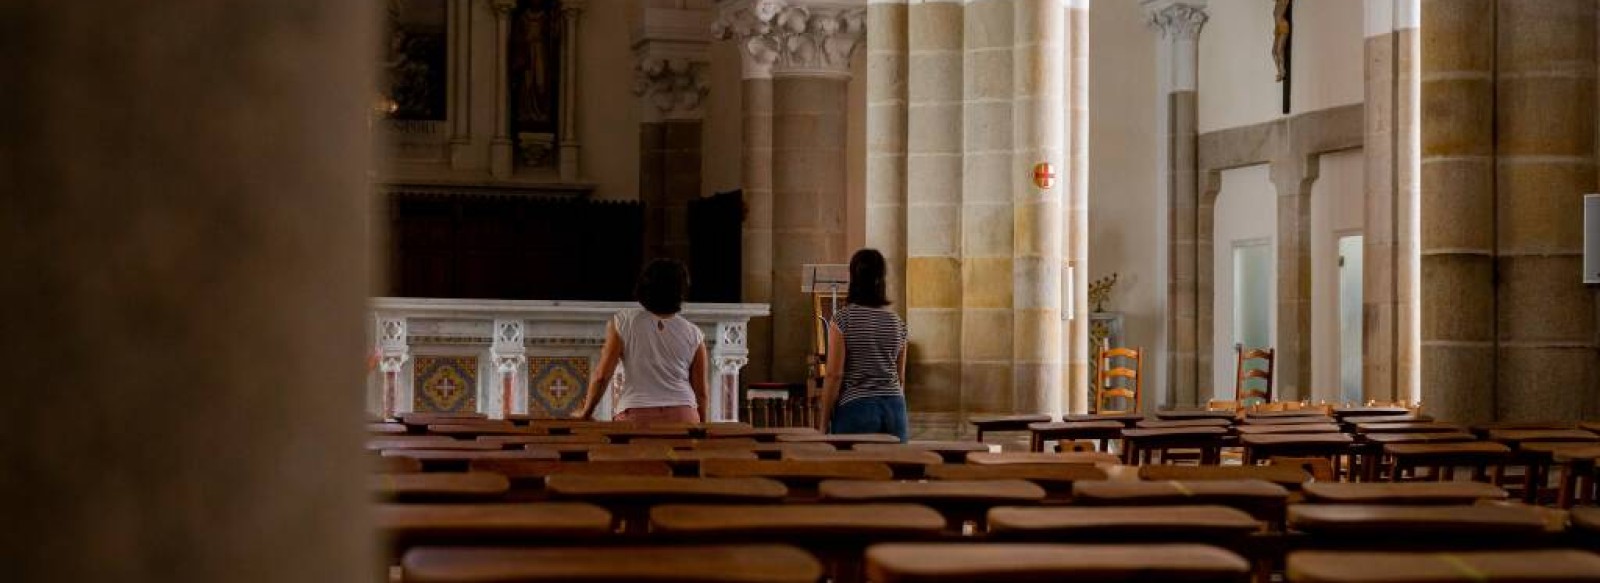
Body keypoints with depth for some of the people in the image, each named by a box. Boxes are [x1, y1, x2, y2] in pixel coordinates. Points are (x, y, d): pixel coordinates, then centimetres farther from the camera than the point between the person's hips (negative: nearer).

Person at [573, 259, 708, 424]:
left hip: (636, 417, -2)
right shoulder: (693, 334, 7)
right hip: (682, 417, 2)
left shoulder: (623, 322, 2)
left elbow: (601, 376, 1)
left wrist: (585, 412, 15)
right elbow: (701, 392, 10)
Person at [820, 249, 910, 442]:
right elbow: (901, 377, 14)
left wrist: (824, 423, -3)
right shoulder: (897, 323, 8)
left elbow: (834, 375, -9)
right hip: (895, 407, 4)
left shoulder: (842, 320, -6)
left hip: (855, 407, -4)